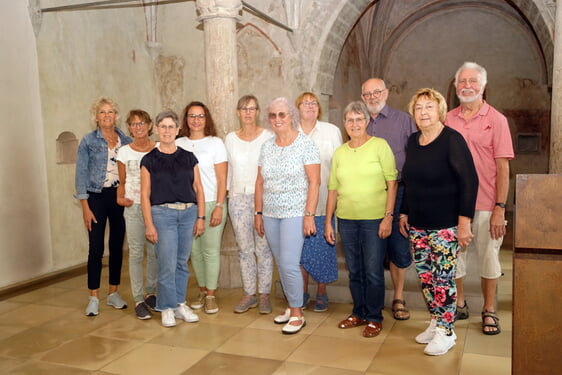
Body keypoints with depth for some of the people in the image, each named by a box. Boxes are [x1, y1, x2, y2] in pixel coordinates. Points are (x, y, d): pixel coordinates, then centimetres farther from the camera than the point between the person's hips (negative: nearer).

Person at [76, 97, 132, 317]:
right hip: (97, 197, -2)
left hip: (120, 196, 3)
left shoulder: (126, 141, 5)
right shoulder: (88, 141, -1)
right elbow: (81, 174, -3)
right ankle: (94, 298, 9)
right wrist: (85, 207, -8)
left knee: (117, 246, 9)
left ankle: (113, 293, 22)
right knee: (96, 248, -2)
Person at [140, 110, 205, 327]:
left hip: (188, 213, 3)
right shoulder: (149, 160, 1)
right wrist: (149, 224, -7)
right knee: (167, 264, -4)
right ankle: (167, 308, 12)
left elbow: (198, 189, 8)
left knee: (182, 263, 9)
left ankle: (180, 304, 23)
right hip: (163, 213, -2)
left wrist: (201, 217, 1)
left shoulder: (188, 158, 7)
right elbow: (145, 195, -1)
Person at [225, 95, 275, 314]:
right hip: (238, 198, 3)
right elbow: (228, 169, 15)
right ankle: (249, 294, 18)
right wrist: (227, 193, 10)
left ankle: (264, 295, 12)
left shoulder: (268, 136, -1)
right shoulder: (230, 138, 9)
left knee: (263, 248, 0)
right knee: (245, 249, 8)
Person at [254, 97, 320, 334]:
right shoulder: (267, 147, 9)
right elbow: (260, 182, 13)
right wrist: (258, 213, 11)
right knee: (281, 263, 11)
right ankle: (292, 306, 27)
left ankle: (297, 314, 7)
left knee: (289, 264, -9)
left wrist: (309, 215, -15)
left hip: (294, 214, -5)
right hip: (270, 214, 6)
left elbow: (314, 182, -10)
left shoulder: (305, 144, -7)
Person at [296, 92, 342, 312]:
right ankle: (303, 291, 21)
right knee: (299, 247, 6)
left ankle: (321, 293, 16)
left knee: (323, 247, 2)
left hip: (323, 201, -1)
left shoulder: (332, 131, 4)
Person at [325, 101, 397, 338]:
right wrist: (328, 222, 9)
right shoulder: (339, 152, 9)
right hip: (346, 220, 4)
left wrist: (388, 216, -12)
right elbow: (333, 189, 11)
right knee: (354, 271, 13)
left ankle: (374, 318, 18)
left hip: (374, 219, -4)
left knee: (373, 271, 2)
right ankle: (359, 313, 29)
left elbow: (392, 183, -6)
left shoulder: (380, 146, -3)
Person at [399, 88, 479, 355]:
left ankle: (446, 332, 13)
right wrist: (404, 213, 17)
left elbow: (469, 181, -14)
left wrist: (464, 220, -18)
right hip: (417, 224, 6)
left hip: (445, 225, -6)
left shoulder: (452, 140, -10)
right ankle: (435, 323, 26)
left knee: (443, 278, -2)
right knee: (424, 276, 10)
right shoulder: (413, 142, 10)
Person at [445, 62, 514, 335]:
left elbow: (503, 167, -5)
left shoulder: (496, 120, -2)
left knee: (488, 258, 7)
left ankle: (489, 311, 24)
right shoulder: (447, 120, 6)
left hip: (485, 206, -2)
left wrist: (500, 208, -11)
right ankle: (459, 305, 29)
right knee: (453, 256, 10)